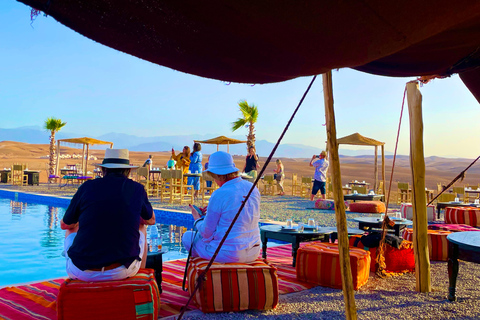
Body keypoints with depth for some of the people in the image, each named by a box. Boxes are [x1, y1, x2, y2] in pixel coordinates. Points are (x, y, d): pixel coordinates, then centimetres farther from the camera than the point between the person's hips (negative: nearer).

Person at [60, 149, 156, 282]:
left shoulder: (86, 187, 1)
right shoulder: (137, 189, 1)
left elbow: (65, 225, 17)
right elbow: (151, 220, 20)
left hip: (82, 272, 1)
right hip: (122, 271, 0)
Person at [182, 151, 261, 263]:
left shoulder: (219, 195, -20)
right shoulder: (253, 189, 1)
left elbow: (207, 233, -11)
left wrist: (197, 219, 10)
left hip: (227, 254, -7)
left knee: (188, 236, 16)